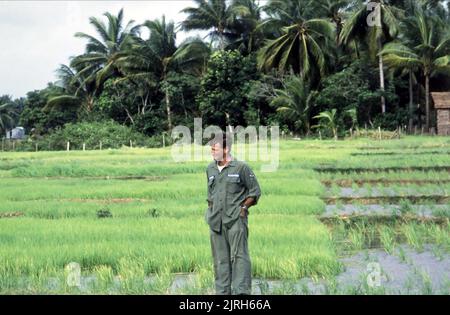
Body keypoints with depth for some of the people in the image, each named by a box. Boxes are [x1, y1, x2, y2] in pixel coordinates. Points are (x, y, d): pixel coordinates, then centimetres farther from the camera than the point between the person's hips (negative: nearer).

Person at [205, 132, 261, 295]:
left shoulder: (241, 167, -4)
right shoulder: (210, 169, 13)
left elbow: (255, 192, 2)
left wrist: (244, 207, -6)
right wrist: (210, 210, 15)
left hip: (236, 219, -5)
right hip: (216, 220, 5)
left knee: (239, 255, -10)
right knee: (220, 258, 8)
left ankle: (241, 291, -10)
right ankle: (222, 291, 13)